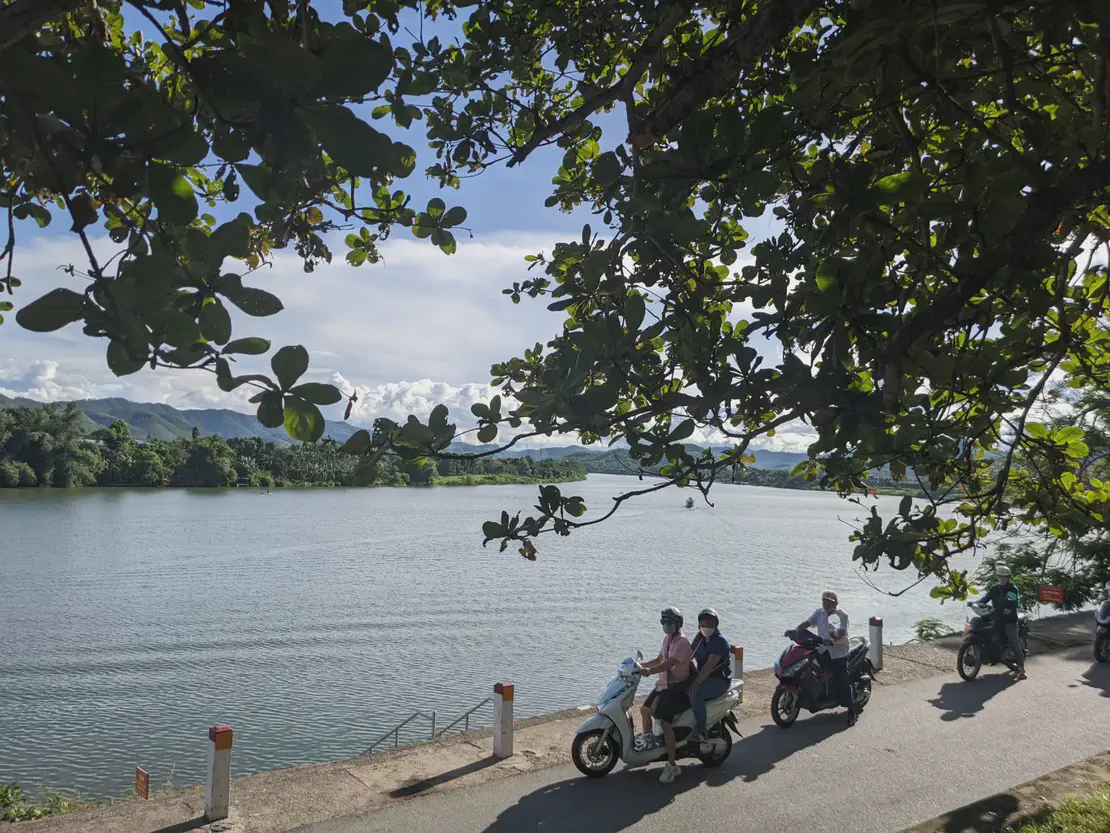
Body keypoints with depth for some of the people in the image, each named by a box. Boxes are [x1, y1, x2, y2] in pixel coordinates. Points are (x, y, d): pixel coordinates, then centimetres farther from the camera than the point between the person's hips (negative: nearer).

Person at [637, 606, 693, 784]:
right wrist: (641, 665, 9)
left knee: (665, 722, -20)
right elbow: (659, 660, 21)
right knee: (645, 709, 19)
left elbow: (669, 664, -31)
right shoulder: (667, 639, 12)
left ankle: (672, 765, -16)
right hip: (663, 684, 10)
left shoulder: (682, 642, -19)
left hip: (677, 687, -10)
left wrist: (649, 671, -43)